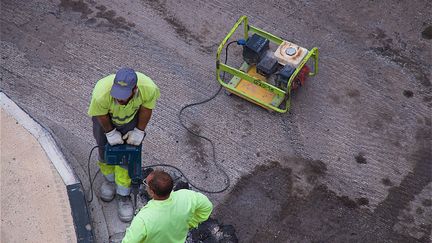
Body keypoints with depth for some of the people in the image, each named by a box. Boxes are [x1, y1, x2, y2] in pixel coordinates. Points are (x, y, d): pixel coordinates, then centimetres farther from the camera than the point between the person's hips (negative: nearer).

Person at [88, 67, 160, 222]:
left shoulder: (149, 89, -39)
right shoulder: (101, 94, -44)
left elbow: (146, 107, -16)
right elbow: (100, 115, -21)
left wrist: (139, 131, -10)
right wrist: (110, 132, -9)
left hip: (131, 117, 1)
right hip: (106, 118, 0)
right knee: (106, 150, 14)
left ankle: (123, 195, 20)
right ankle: (109, 179, 45)